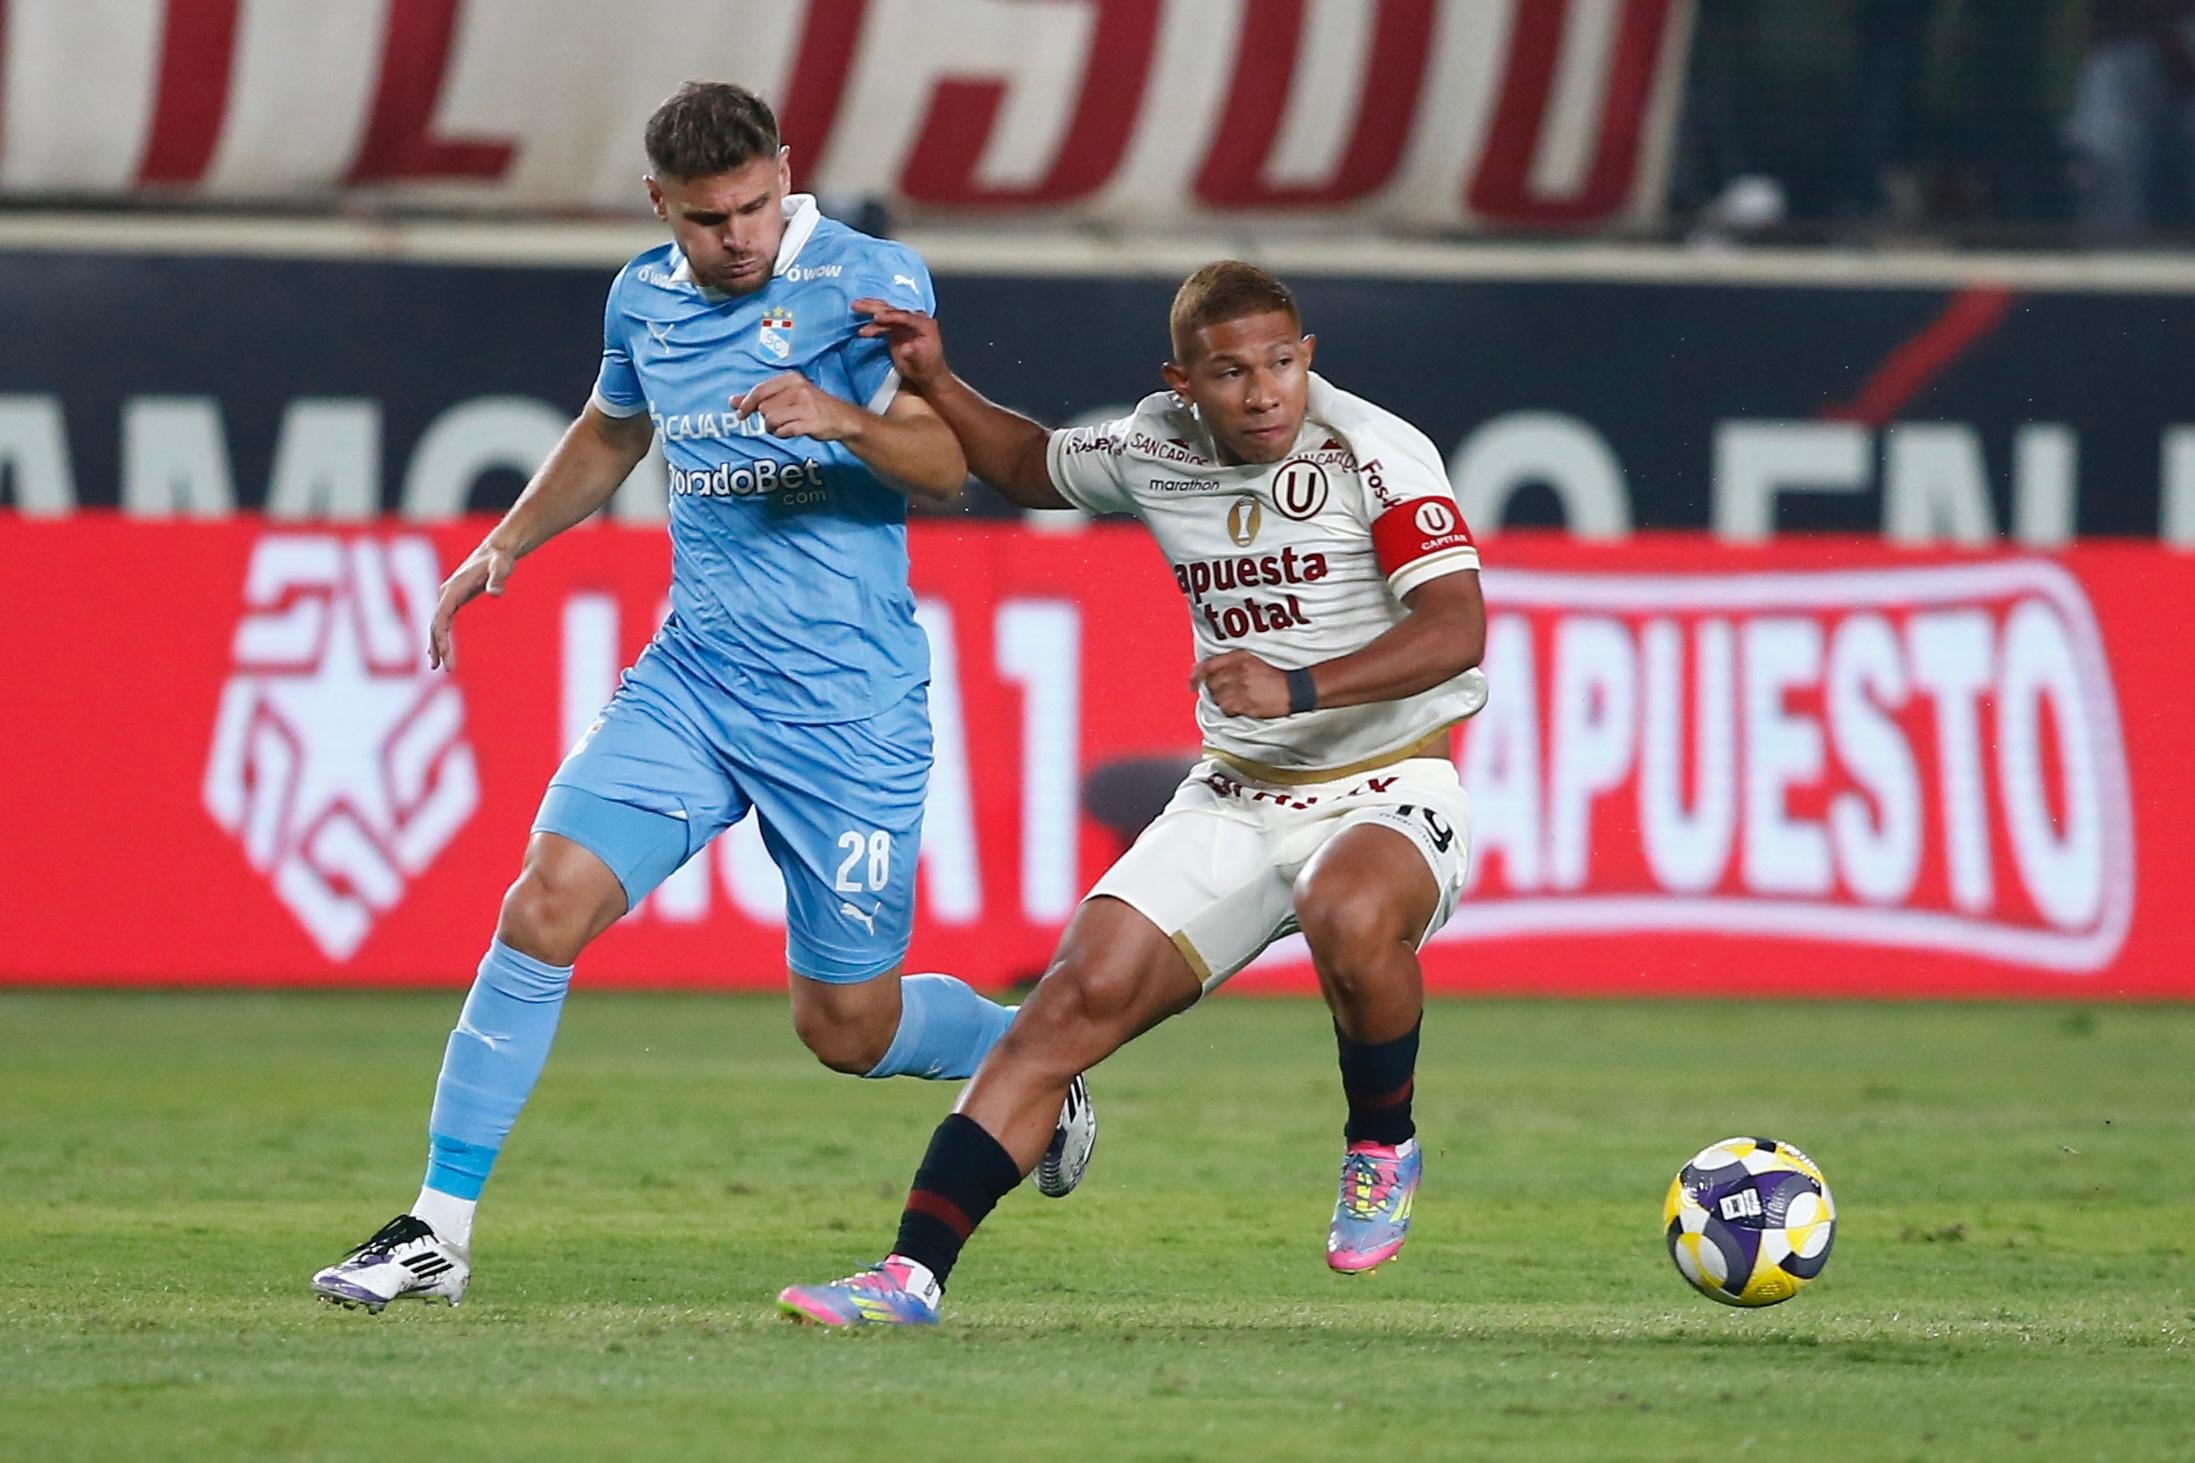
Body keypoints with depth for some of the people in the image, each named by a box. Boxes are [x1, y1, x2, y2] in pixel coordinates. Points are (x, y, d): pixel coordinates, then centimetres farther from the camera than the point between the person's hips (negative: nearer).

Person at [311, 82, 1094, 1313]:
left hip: (848, 705, -4)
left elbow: (947, 466, -16)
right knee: (545, 908, -16)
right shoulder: (644, 301, 7)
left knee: (848, 1028, 4)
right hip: (692, 680, 4)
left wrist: (846, 419, -34)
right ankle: (439, 1232, -11)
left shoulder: (867, 281, -9)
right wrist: (503, 546, 18)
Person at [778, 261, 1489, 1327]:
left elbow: (1455, 630, -23)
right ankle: (913, 1274, -12)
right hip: (1235, 796, 5)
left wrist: (1299, 689, -33)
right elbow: (1032, 467, 27)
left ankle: (1383, 1147, -9)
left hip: (1388, 792, -5)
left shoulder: (1376, 455, -13)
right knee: (1080, 994, -12)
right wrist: (935, 386, 12)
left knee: (1348, 915, -39)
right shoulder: (1157, 449, 5)